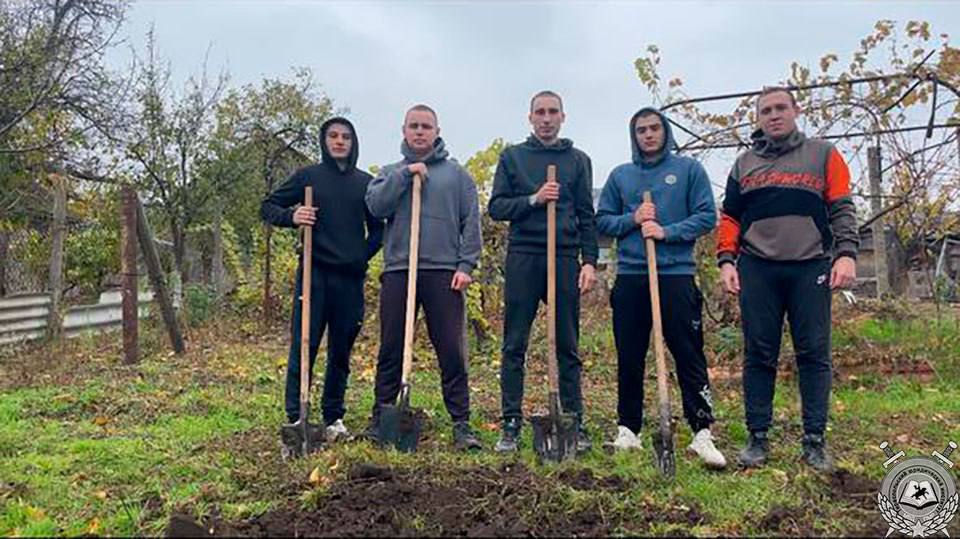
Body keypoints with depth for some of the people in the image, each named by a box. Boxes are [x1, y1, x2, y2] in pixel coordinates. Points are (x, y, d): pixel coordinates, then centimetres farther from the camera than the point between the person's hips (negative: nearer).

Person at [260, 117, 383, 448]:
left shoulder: (365, 183, 11)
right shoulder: (308, 177, 5)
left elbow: (378, 227, 19)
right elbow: (267, 207, 7)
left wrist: (365, 255, 6)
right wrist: (291, 216, -13)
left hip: (350, 278, 3)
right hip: (314, 273, -2)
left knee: (341, 352, 9)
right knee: (304, 346, -5)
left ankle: (334, 418, 20)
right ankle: (296, 417, 2)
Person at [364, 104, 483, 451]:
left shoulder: (457, 174, 11)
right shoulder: (391, 172, 16)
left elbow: (471, 222, 5)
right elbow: (375, 205, -3)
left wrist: (466, 265, -5)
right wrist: (404, 174, -7)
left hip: (444, 273, -1)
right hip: (398, 271, 2)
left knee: (452, 353, -1)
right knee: (390, 352, 7)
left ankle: (461, 425, 6)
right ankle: (380, 421, 18)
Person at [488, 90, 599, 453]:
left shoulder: (578, 160, 13)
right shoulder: (512, 157, 11)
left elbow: (587, 216, 9)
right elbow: (496, 208, 4)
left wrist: (590, 261, -2)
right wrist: (533, 199, -11)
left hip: (565, 259, 1)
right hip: (523, 258, 0)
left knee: (568, 348, 5)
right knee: (514, 346, 1)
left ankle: (575, 423, 13)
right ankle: (511, 424, 9)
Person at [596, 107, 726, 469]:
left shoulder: (689, 170, 7)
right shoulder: (620, 175, 14)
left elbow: (707, 216, 0)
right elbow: (602, 221, 12)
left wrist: (667, 231, -13)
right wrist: (632, 219, -6)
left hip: (676, 274, -3)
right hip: (630, 276, 3)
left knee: (689, 356, -4)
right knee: (629, 359, 7)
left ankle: (702, 432, 1)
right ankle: (628, 429, 17)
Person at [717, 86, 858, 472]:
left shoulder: (823, 155, 12)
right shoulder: (744, 164, 17)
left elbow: (842, 209, 5)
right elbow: (729, 217, 15)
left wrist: (846, 253, -9)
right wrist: (726, 259, 2)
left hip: (811, 267, -1)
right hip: (757, 270, 1)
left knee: (814, 354, 0)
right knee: (758, 355, 2)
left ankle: (814, 440, 9)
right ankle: (758, 439, 9)